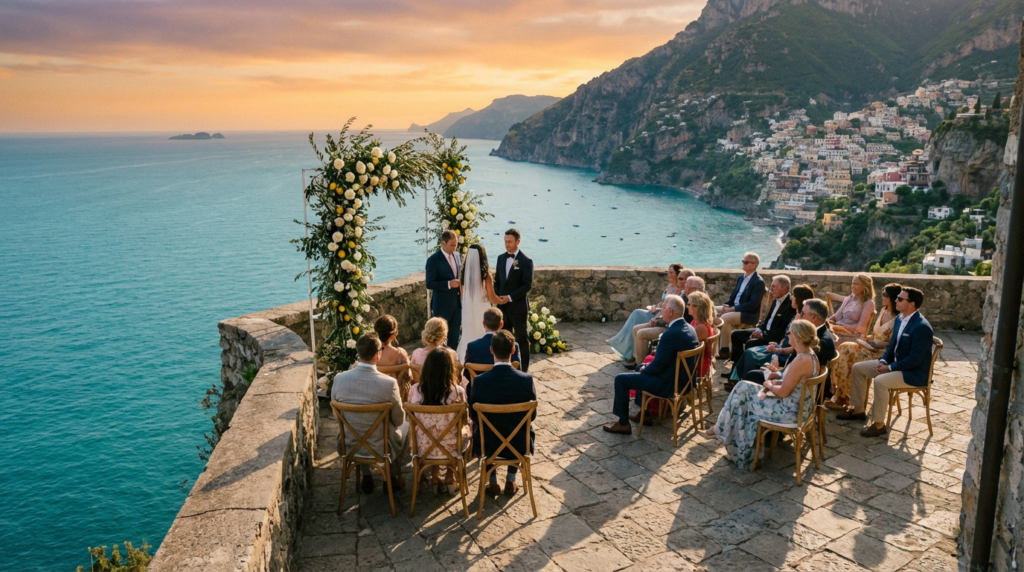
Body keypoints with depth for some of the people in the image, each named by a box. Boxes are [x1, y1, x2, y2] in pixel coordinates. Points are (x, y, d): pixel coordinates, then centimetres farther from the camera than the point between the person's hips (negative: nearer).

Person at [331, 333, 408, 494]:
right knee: (406, 426, 28)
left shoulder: (339, 379, -15)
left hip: (350, 446, 3)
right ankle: (394, 476, 37)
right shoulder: (389, 383, -25)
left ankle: (366, 477, 38)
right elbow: (398, 420, -11)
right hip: (380, 447, -3)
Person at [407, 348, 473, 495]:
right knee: (467, 428, 31)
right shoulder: (457, 391, -20)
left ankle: (435, 477, 34)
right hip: (451, 448, -2)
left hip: (423, 448, 2)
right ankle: (450, 476, 36)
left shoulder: (415, 390, -14)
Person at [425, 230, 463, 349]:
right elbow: (429, 284, -15)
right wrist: (449, 284, -25)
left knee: (454, 337, 12)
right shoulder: (433, 260, -13)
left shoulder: (457, 255, 7)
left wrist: (461, 283, -1)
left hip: (457, 303, 6)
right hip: (442, 305, -6)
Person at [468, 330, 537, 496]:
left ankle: (492, 483, 35)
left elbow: (474, 417, -7)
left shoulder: (480, 381, -20)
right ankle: (510, 482, 36)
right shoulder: (526, 379, -18)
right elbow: (532, 415, -6)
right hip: (519, 445, 1)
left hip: (489, 445, 0)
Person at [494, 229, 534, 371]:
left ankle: (523, 369, 16)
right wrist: (497, 296, -2)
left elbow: (527, 285, -13)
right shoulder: (501, 258, 9)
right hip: (502, 305, 5)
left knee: (521, 338, 5)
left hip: (518, 306, -5)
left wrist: (510, 297, -17)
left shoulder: (526, 261, -9)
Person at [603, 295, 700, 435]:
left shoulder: (671, 334, -27)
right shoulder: (689, 328, 2)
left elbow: (658, 365, -21)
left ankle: (623, 423, 10)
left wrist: (645, 370, 0)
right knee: (641, 368, 30)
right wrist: (647, 367, 11)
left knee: (620, 379, -1)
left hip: (670, 385, -9)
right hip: (685, 380, 9)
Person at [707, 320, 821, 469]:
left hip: (790, 411, -9)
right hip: (799, 405, 9)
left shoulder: (801, 360, -28)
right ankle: (722, 429, 20)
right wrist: (774, 382, -1)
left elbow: (783, 392, -24)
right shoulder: (811, 355, 3)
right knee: (744, 387, 12)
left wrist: (769, 385, -5)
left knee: (743, 403, 6)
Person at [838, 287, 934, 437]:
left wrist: (889, 368, -20)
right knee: (858, 368, 6)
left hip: (914, 373, -10)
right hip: (895, 363, 10)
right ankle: (858, 410, 16)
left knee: (880, 381, -33)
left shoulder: (921, 327, -25)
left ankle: (879, 424, -17)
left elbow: (915, 359, -26)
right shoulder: (900, 319, 4)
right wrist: (883, 360, -3)